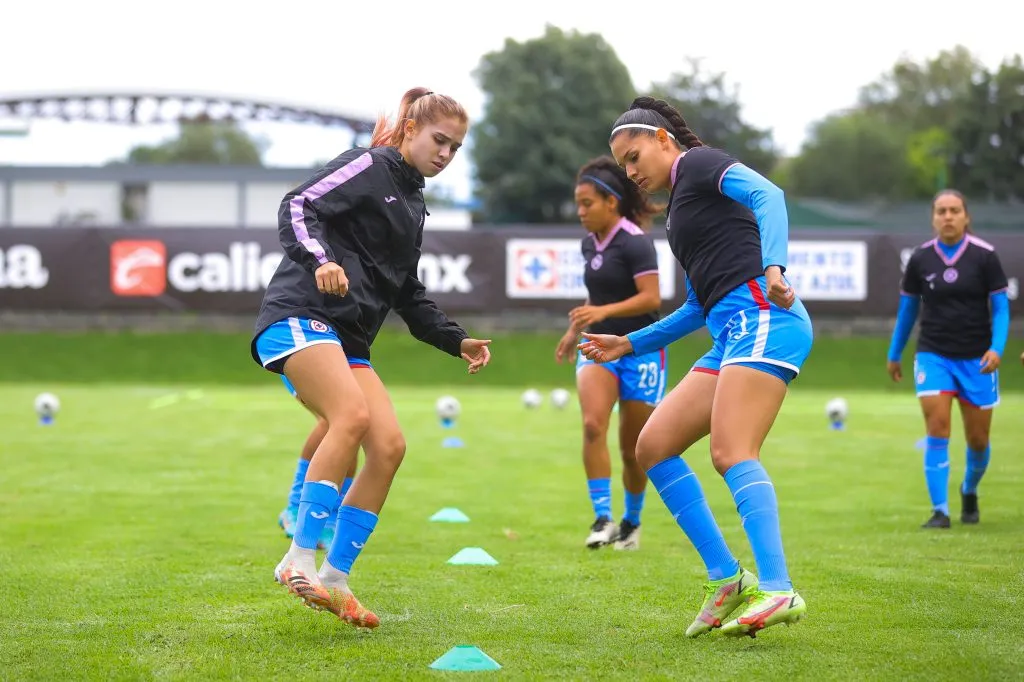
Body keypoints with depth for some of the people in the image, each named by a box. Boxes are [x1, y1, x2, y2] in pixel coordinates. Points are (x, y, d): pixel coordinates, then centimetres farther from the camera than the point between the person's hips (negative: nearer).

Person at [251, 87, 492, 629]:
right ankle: (299, 559, -30)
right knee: (352, 413, -30)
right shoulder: (370, 167, 0)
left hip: (347, 339, 9)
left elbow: (409, 296, 31)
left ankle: (334, 579, -1)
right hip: (301, 316, -9)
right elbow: (298, 207, -13)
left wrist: (457, 341, 21)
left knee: (389, 446, -6)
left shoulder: (413, 203, 25)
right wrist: (319, 260, -31)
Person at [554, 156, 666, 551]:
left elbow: (651, 298, -22)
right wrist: (575, 331, 24)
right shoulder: (590, 243, 8)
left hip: (640, 350, -5)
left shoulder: (635, 243, -15)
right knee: (593, 424, -20)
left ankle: (631, 522, 25)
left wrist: (603, 312, -32)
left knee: (632, 447, 3)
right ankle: (602, 518, -20)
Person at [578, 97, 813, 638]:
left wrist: (772, 267, -32)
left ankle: (778, 590, -32)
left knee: (731, 453, -24)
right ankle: (726, 581, -2)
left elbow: (767, 194, -16)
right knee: (652, 447, 3)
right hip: (731, 334, 10)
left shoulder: (699, 163, 4)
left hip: (760, 318, -10)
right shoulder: (680, 207, 29)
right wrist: (629, 344, 35)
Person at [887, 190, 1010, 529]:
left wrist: (996, 348, -18)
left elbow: (1000, 307, -3)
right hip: (933, 355, 0)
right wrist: (894, 354, 17)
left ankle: (969, 492, 36)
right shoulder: (920, 259, -1)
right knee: (937, 430, -14)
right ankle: (940, 511, -10)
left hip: (976, 359, 0)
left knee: (978, 438, 6)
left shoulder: (984, 256, -6)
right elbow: (907, 309, 12)